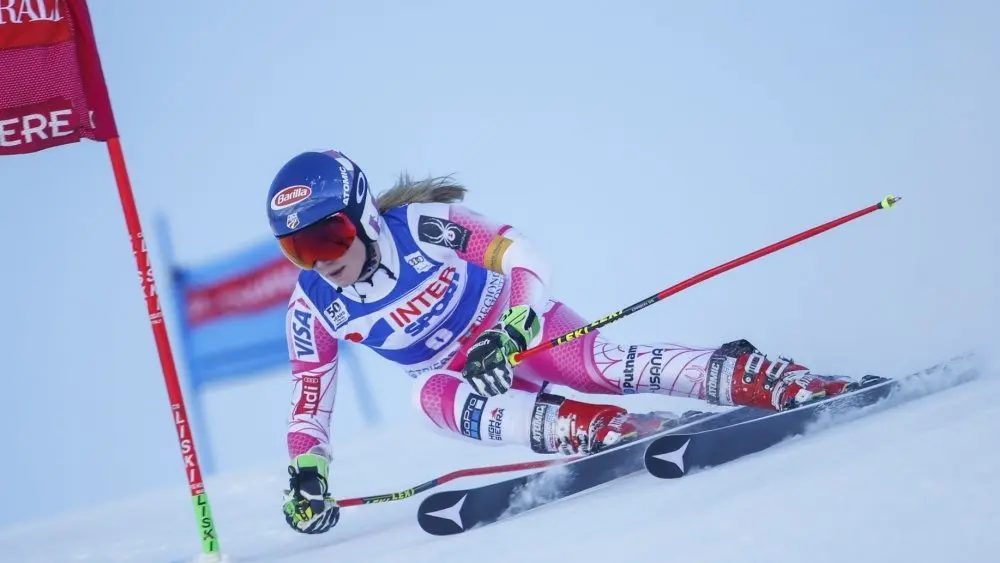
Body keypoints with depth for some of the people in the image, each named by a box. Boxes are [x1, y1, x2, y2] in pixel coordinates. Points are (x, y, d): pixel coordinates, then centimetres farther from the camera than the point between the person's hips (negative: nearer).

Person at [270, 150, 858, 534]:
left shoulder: (423, 225, -25)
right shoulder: (311, 310, -12)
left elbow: (527, 258, -26)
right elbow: (309, 404, -1)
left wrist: (510, 332, -41)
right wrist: (307, 476, -14)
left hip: (514, 324, -3)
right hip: (449, 371, 3)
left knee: (600, 365, -29)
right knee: (440, 399, -32)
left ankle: (786, 381, -29)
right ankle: (601, 431, -43)